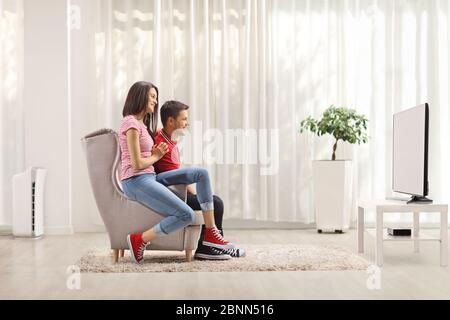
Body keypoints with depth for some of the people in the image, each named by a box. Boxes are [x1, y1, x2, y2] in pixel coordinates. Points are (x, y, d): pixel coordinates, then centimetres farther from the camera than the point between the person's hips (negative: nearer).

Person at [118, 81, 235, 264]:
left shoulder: (142, 124, 21)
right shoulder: (131, 123, -10)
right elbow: (137, 164, -15)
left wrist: (156, 152, -1)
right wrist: (156, 156, 2)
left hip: (149, 177, 10)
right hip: (135, 181, -10)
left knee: (201, 173, 0)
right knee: (186, 215, -23)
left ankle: (210, 232, -3)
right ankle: (139, 240, -9)